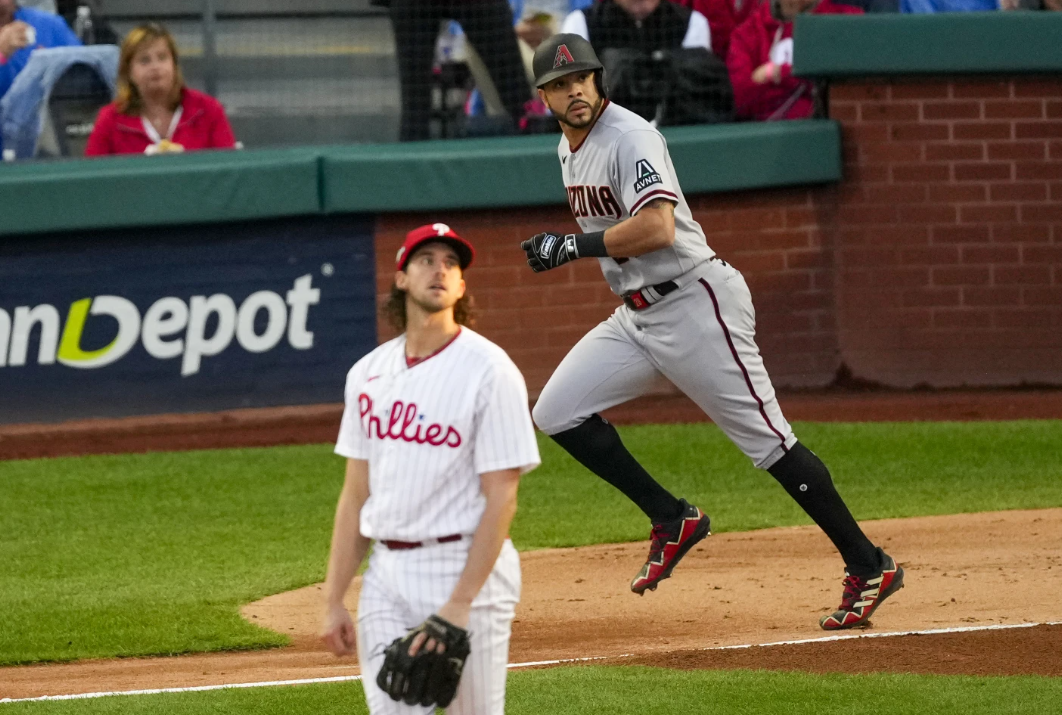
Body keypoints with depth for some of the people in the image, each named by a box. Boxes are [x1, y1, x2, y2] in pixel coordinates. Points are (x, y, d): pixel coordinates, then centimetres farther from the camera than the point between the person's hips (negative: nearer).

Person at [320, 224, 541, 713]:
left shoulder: (488, 370, -8)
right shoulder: (368, 374, 10)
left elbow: (501, 498, -12)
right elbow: (355, 496, 14)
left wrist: (460, 604, -18)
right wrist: (333, 600, 8)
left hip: (466, 565, -5)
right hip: (386, 575, 5)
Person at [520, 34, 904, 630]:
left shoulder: (630, 138, -17)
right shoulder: (571, 147, 12)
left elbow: (657, 227, -29)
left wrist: (574, 245, -24)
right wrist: (562, 250, 11)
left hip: (694, 303, -9)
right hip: (637, 317, 9)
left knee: (768, 441, -8)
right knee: (557, 413, 0)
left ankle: (869, 569, -2)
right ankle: (673, 521, 8)